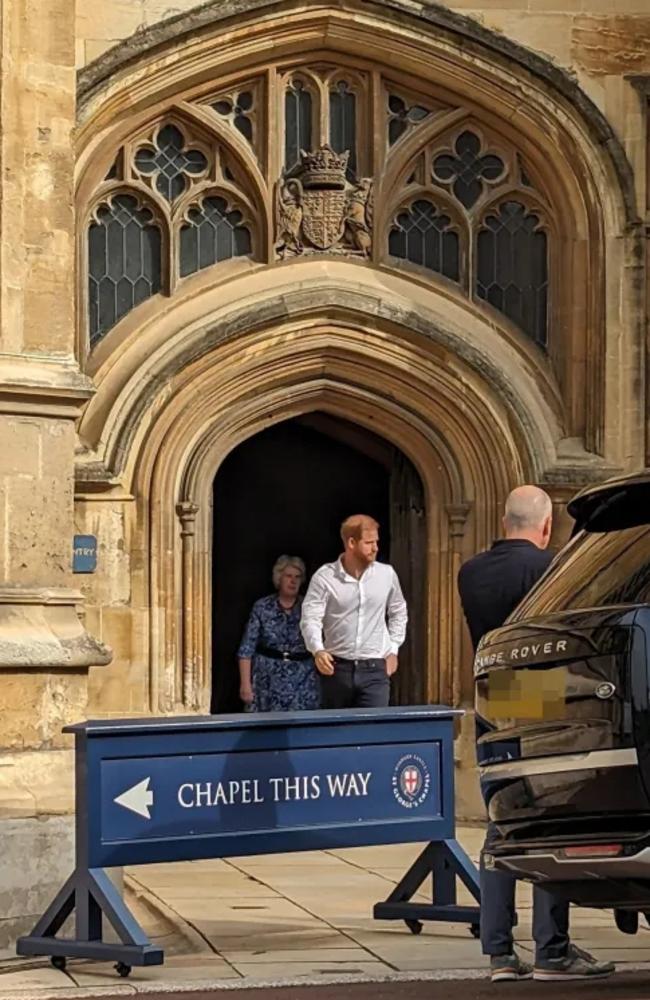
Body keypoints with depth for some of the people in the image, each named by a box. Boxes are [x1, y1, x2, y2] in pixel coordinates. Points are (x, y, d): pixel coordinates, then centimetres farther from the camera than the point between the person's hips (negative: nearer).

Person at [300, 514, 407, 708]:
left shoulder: (387, 574, 5)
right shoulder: (324, 577, -5)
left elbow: (398, 613, 20)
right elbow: (310, 619, -10)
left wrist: (393, 650, 12)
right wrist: (318, 650, -28)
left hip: (375, 669, 1)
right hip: (336, 667, -1)